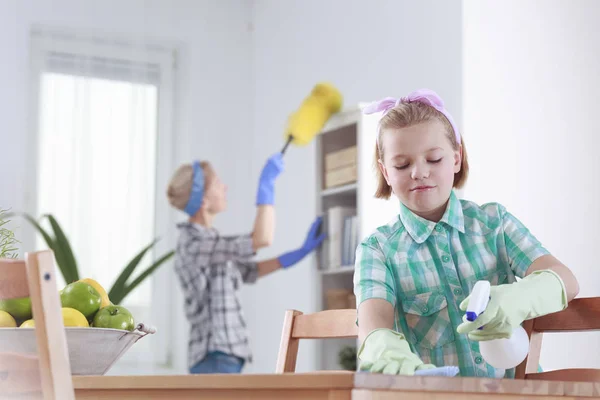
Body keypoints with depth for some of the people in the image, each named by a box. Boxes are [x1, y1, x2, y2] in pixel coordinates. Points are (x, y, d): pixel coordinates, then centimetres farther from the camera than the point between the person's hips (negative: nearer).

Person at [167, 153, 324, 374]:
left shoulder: (205, 241, 13)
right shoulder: (195, 244, -17)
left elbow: (251, 271, 24)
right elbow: (262, 239, -23)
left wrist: (302, 250, 20)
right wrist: (267, 182, -14)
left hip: (222, 356, 10)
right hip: (216, 357, -10)